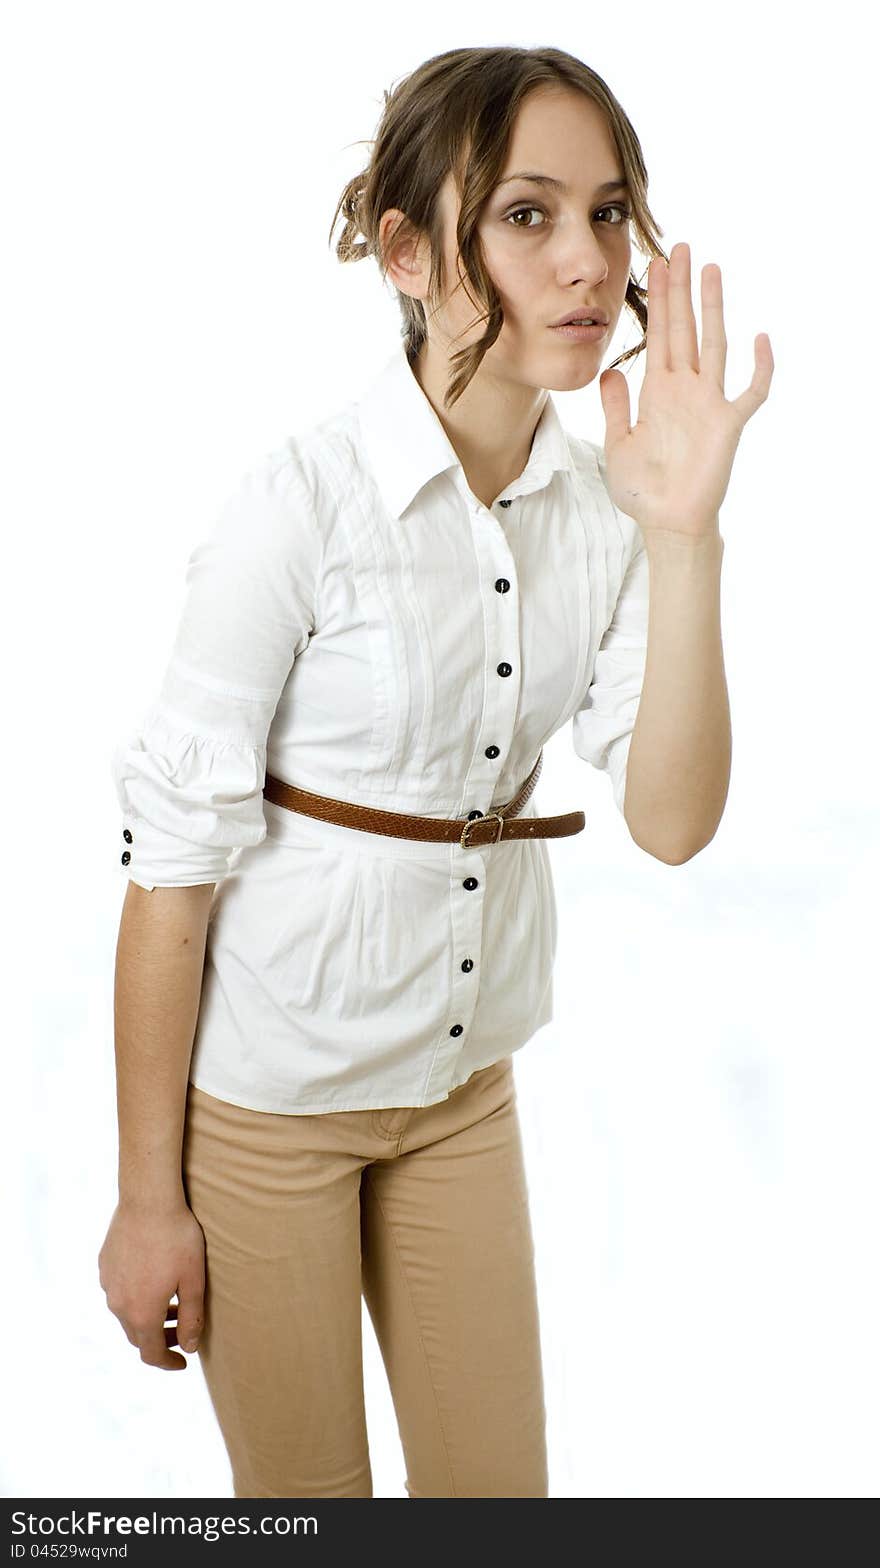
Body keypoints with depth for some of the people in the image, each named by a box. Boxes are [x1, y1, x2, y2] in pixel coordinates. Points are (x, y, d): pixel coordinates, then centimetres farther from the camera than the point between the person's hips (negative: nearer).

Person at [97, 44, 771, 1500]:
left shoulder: (601, 505, -4)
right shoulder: (304, 501, -19)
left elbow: (671, 821, -11)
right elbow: (173, 861, -16)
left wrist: (688, 535, -23)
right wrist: (149, 1197, -12)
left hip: (465, 1080, 5)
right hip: (265, 1091, -5)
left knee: (497, 1485, 17)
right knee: (304, 1497, 13)